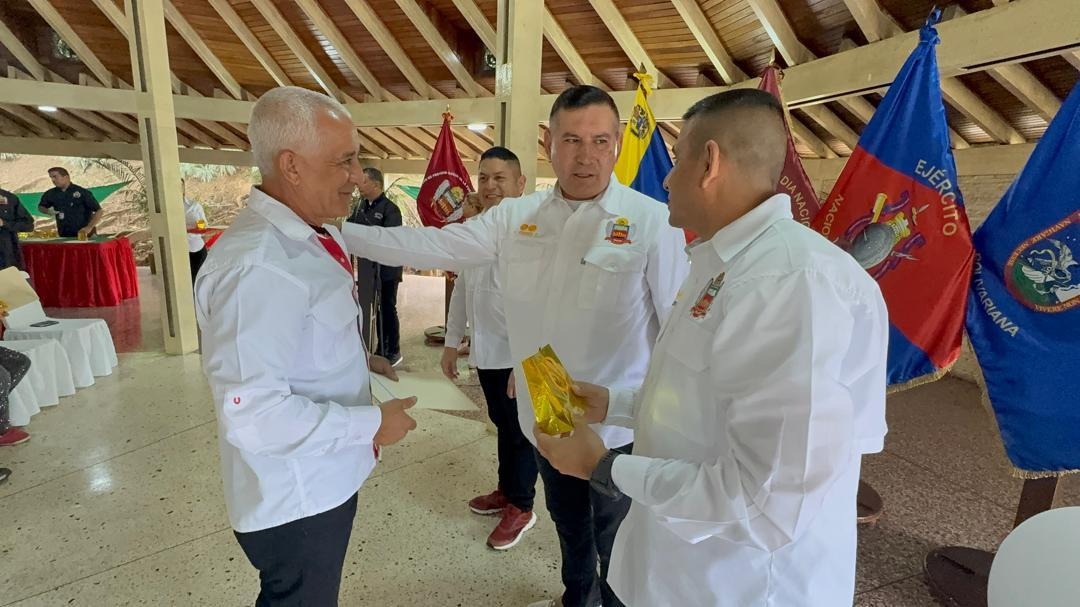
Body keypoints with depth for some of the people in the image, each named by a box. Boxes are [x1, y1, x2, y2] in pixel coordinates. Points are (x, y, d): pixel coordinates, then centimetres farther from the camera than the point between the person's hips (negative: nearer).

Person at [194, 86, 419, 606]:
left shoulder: (302, 237, 3)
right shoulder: (257, 267, -30)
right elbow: (253, 416, -32)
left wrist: (356, 361, 3)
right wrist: (371, 424, -23)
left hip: (321, 481, 9)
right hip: (294, 500, -8)